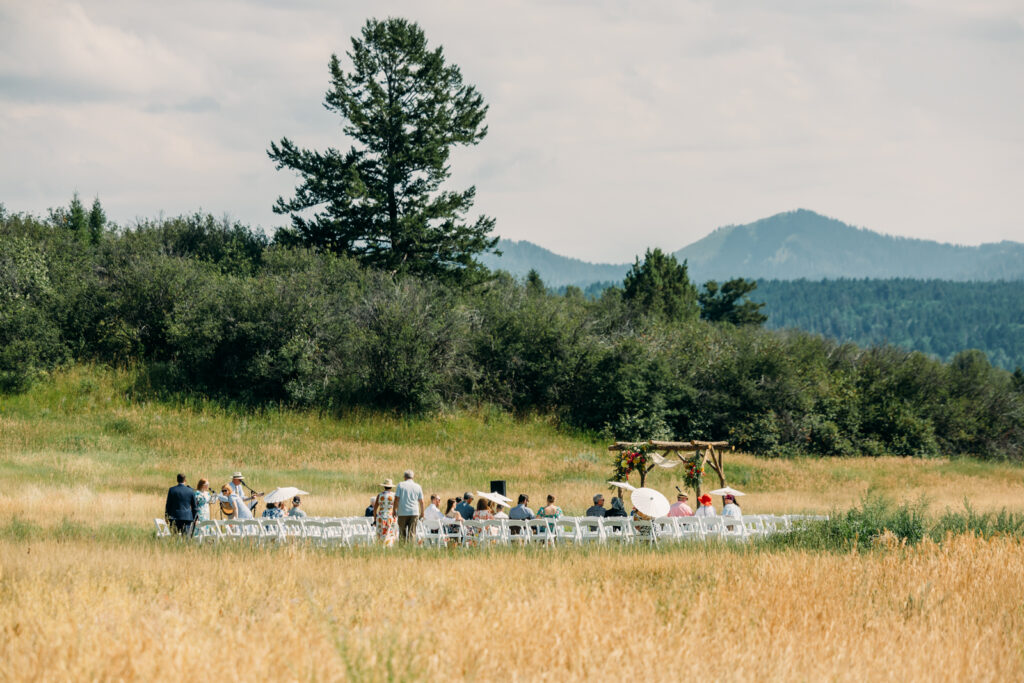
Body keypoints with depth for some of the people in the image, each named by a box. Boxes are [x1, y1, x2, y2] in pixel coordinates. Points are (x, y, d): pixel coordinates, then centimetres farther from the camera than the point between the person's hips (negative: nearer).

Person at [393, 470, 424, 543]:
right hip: (414, 512, 1)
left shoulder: (401, 485, 0)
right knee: (412, 533, 0)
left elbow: (396, 499, -4)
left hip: (402, 512, -1)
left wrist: (394, 510, 6)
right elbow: (421, 501, 8)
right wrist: (422, 513, 18)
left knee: (402, 533, 8)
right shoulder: (418, 487, 6)